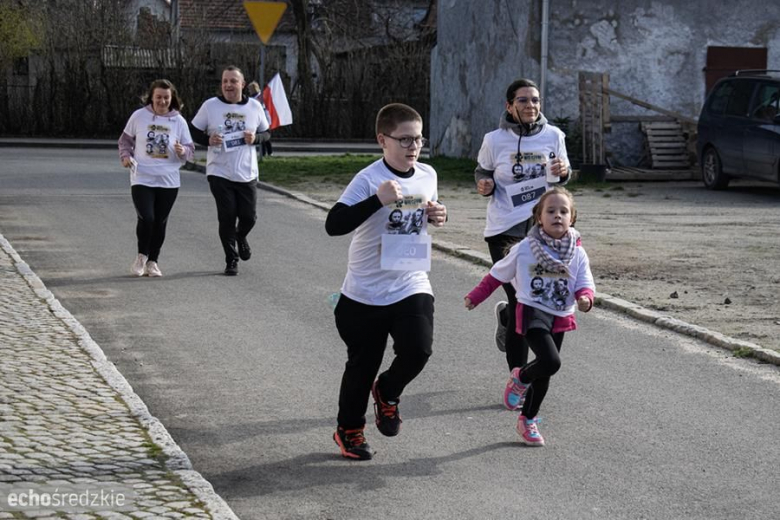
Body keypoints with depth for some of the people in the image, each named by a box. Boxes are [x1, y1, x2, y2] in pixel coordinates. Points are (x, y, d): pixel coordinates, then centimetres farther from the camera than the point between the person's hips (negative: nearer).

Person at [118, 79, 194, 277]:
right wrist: (126, 156, -7)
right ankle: (142, 256, 9)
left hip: (168, 181, 2)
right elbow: (125, 140, 11)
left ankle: (152, 261, 23)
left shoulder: (178, 121, 2)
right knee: (146, 218, -15)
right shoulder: (139, 116, -1)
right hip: (142, 178, -2)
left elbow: (190, 149, 7)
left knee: (160, 223, 7)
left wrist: (183, 151, -15)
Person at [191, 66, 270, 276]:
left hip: (247, 174, 2)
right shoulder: (210, 106, -2)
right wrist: (208, 140, -14)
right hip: (219, 173, -2)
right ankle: (231, 260, 12)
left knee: (249, 216, 3)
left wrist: (255, 138, -10)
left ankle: (241, 237, 39)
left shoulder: (254, 107, 3)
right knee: (227, 217, -2)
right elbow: (194, 132, 6)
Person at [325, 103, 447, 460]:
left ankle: (387, 393, 18)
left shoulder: (428, 175, 2)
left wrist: (436, 217, -2)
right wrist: (378, 199, -34)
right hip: (365, 293, -4)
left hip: (412, 287, 4)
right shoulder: (368, 180, -16)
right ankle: (348, 430, 32)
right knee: (362, 366, 8)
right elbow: (334, 224, -26)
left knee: (417, 351, -16)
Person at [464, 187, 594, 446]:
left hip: (560, 318, 4)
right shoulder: (524, 249, -4)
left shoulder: (578, 253, 2)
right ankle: (520, 376, 8)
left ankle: (528, 420, 31)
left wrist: (585, 298, -22)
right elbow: (497, 275, 7)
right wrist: (475, 297, 12)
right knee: (550, 362, -24)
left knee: (544, 374, 12)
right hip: (532, 313, -4)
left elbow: (585, 284, 1)